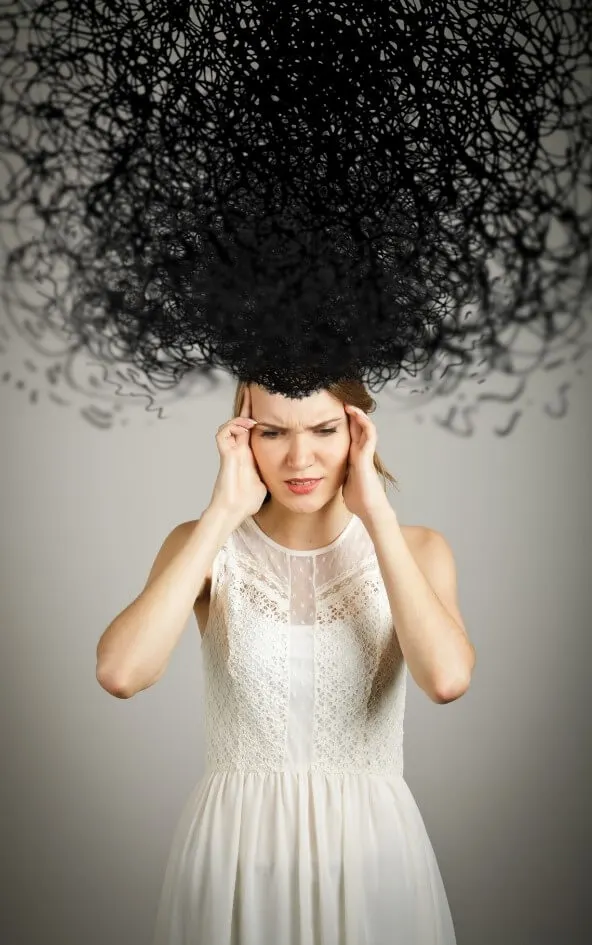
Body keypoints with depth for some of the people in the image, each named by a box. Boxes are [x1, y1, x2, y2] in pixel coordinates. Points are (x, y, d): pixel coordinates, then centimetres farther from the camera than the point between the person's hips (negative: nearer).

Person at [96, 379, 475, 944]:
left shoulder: (410, 548, -2)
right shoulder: (205, 545, -3)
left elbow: (447, 678, -23)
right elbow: (120, 673, -22)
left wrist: (374, 510, -18)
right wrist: (223, 513, -18)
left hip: (369, 850, 0)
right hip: (236, 850, 0)